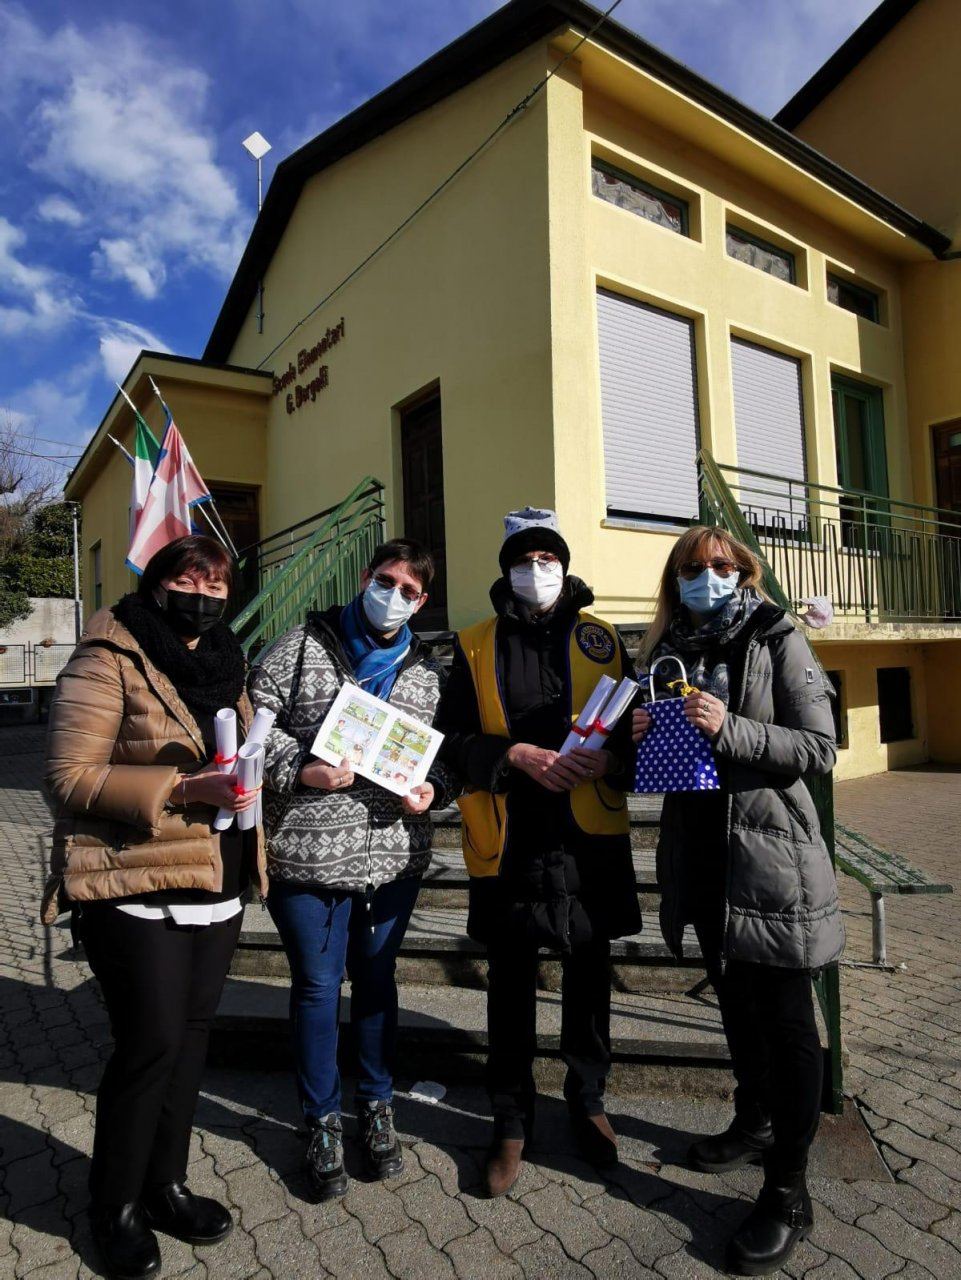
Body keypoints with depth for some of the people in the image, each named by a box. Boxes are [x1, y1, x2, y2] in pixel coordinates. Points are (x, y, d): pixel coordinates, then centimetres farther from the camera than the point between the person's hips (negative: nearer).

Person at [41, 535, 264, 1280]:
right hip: (138, 890, -6)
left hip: (218, 887, 7)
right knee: (151, 1043, 1)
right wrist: (180, 788, -24)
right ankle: (116, 1207, 27)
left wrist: (244, 779, -1)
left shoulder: (226, 665, 11)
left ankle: (166, 1184, 36)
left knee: (190, 1037, 15)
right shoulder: (108, 661, -10)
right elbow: (69, 778, -15)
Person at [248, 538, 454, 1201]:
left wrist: (433, 789, -6)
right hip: (306, 853, -2)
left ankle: (378, 1106, 41)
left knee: (377, 980, 19)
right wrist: (302, 772, -18)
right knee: (317, 985, 13)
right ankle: (323, 1120, 35)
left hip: (394, 855, 3)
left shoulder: (427, 670, 7)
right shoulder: (301, 647, -2)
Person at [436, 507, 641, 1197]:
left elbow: (639, 725, 7)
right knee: (510, 986, 12)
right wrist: (515, 755, -16)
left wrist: (612, 759, -14)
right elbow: (453, 737, -1)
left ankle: (589, 1101, 40)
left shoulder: (601, 639, 7)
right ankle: (511, 1123, 32)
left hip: (590, 837, 1)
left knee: (590, 976, 16)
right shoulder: (476, 646, 4)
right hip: (509, 841, -1)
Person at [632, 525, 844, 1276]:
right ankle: (755, 1125, 42)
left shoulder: (778, 641, -6)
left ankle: (788, 1192, 19)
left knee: (784, 1018, 4)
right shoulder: (667, 652, 7)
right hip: (701, 855, 5)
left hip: (769, 855, -5)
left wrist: (730, 729, -25)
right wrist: (645, 736, -9)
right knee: (736, 1002, 21)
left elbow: (820, 749, -12)